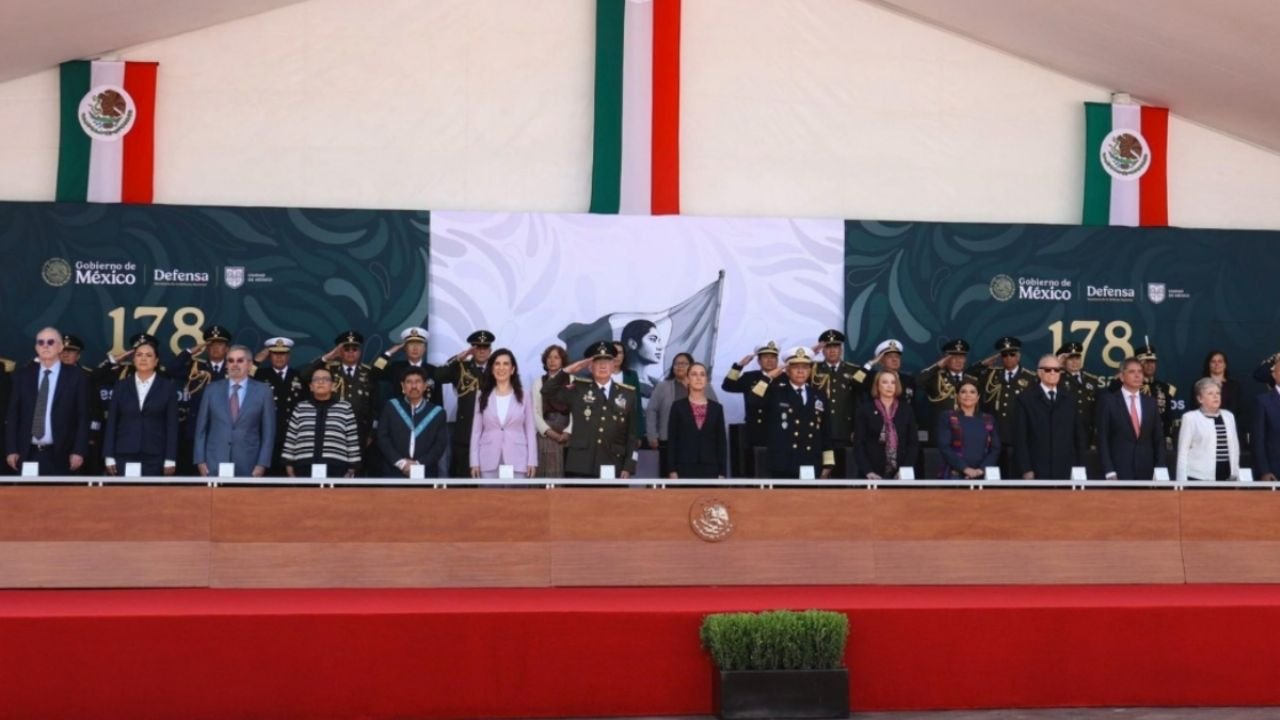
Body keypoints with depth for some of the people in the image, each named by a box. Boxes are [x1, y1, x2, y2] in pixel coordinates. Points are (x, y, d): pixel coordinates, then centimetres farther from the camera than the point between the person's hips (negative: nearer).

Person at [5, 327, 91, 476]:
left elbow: (83, 417, 1)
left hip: (59, 456, -2)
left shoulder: (76, 376, 3)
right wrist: (12, 449, 2)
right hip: (27, 454, 2)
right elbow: (13, 414, 10)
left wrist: (79, 451, -7)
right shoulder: (22, 375, 10)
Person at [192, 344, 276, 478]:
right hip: (214, 465, 1)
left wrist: (262, 464, -4)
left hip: (247, 467, -1)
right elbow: (201, 429, 9)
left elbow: (268, 432, 3)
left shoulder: (263, 391, 4)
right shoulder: (212, 389, 8)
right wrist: (200, 461, 1)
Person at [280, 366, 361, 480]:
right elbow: (290, 439, 12)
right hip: (304, 470, 1)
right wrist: (289, 467, 6)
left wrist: (352, 470, 1)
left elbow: (353, 441, 5)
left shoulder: (345, 409, 7)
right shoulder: (300, 408, 12)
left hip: (336, 471, -1)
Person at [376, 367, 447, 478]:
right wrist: (400, 462, -8)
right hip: (394, 473, 0)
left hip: (425, 474, 0)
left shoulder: (437, 412, 10)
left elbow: (440, 444, 4)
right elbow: (382, 438, 4)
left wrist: (419, 463, -10)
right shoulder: (391, 407, 10)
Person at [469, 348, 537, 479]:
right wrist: (475, 462, 1)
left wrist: (532, 461, -2)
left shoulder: (523, 396, 6)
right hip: (489, 461, 1)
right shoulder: (483, 396, 9)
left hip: (517, 461, -1)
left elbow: (530, 430, 5)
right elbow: (476, 431, 8)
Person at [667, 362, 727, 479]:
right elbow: (672, 441, 1)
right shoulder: (678, 406, 3)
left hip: (710, 469, 2)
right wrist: (672, 470, -6)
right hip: (685, 468, -2)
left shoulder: (716, 408, 8)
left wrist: (722, 472, 1)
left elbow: (722, 442, 7)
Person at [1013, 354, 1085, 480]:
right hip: (1038, 473, -3)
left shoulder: (1069, 399, 14)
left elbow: (1078, 435, 14)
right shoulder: (1025, 399, 2)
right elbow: (1020, 439, -1)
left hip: (1067, 472, 3)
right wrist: (1026, 470, -8)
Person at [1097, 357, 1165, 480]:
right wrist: (1109, 471, -11)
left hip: (1146, 472, 4)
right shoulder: (1108, 401, 0)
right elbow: (1103, 439, -3)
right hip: (1119, 471, -4)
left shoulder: (1151, 402, 13)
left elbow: (1159, 439, 14)